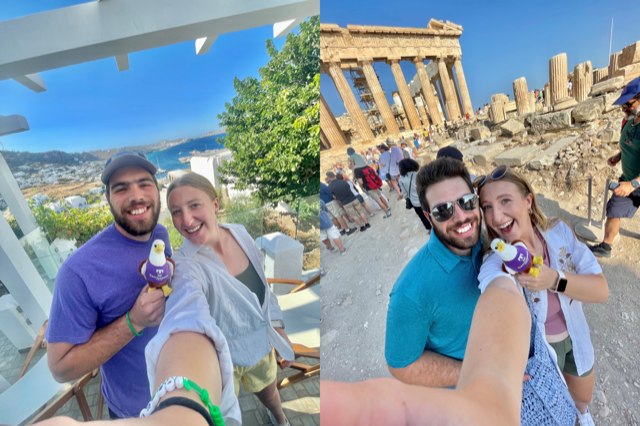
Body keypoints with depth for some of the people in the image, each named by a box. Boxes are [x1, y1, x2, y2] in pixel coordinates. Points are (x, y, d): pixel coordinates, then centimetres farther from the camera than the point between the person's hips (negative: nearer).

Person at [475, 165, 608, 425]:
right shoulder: (497, 264, -32)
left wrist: (555, 280, -35)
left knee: (584, 396, 31)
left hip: (575, 338, 4)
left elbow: (601, 291, -17)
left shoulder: (559, 232, -18)